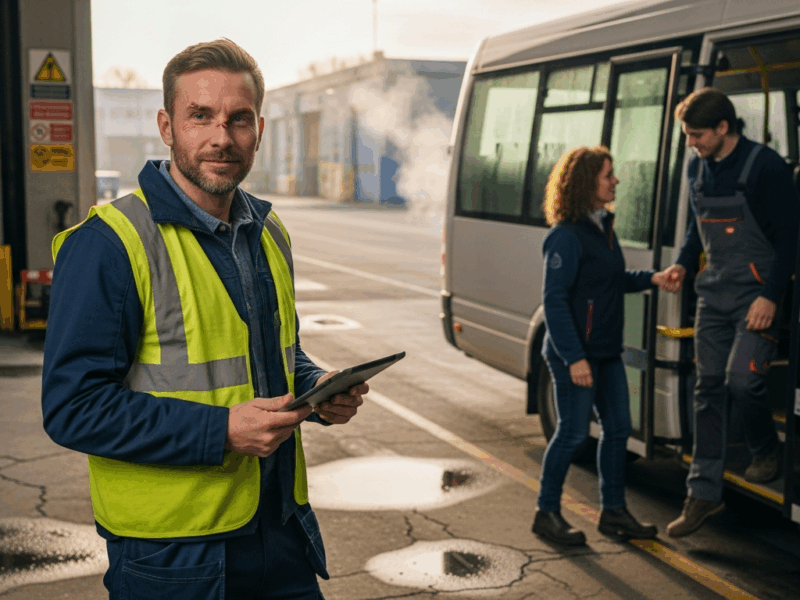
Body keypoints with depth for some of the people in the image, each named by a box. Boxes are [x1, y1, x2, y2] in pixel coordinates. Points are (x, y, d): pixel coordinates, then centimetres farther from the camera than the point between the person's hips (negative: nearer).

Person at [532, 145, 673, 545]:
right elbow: (554, 300, -20)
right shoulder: (566, 237, -18)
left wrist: (650, 278, 6)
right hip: (574, 353, -9)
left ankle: (614, 512, 24)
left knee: (618, 429, 12)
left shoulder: (603, 227, 11)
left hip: (607, 351, 9)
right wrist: (574, 357, -23)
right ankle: (547, 513, 14)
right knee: (573, 433, -1)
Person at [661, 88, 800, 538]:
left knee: (742, 377, -19)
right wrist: (683, 264, 8)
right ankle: (704, 493, 11)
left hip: (756, 293, -6)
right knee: (709, 388, 5)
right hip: (713, 293, 6)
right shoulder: (698, 168, 9)